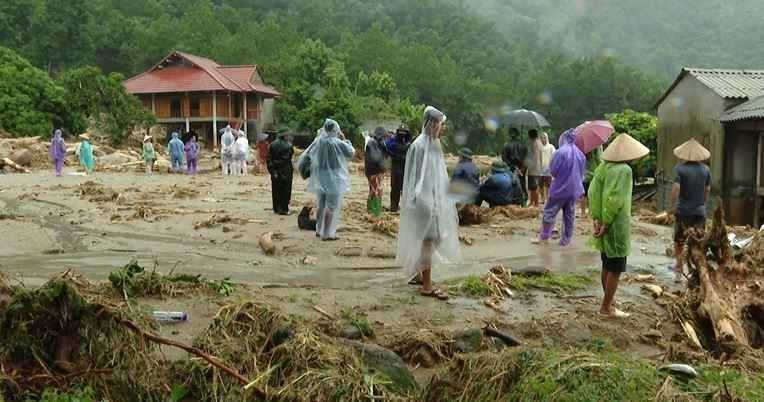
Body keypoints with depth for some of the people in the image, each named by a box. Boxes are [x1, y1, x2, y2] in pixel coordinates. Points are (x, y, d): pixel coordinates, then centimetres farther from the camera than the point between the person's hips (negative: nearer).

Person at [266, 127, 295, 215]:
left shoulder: (273, 145, 3)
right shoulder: (289, 146, -13)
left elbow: (268, 157, -3)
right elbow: (286, 159, -17)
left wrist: (272, 169, -5)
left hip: (275, 172, 5)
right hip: (285, 172, -5)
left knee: (276, 190, 13)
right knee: (285, 191, 3)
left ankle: (276, 208, 20)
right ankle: (283, 209, 5)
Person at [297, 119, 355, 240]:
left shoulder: (317, 141, -1)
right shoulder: (337, 142, -16)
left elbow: (305, 156, 2)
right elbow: (351, 152, -4)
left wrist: (302, 169, 12)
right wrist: (344, 139, 4)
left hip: (320, 178, 6)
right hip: (333, 178, -6)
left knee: (320, 205, 17)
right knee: (331, 207, 0)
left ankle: (319, 230, 27)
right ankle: (327, 234, 1)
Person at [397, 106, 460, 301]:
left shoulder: (434, 144, 11)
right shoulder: (419, 146, -16)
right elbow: (416, 177, -18)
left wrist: (442, 201, 18)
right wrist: (424, 203, -21)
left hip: (435, 198, 9)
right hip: (424, 200, -9)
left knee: (427, 239, 16)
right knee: (427, 239, -7)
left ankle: (416, 274, 28)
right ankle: (427, 286, -1)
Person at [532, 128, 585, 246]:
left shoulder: (561, 152, -15)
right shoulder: (580, 154, 3)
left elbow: (552, 170, -10)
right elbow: (581, 172, 9)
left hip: (560, 188, -6)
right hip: (574, 189, 6)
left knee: (549, 212, 4)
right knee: (569, 215, 11)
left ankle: (544, 237, 8)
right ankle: (566, 239, 16)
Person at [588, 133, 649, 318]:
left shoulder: (603, 167, 5)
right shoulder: (624, 170, -19)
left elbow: (592, 192, 4)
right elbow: (614, 199, -25)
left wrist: (596, 218, 1)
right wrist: (606, 223, -17)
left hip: (604, 227, 8)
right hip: (616, 228, -8)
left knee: (607, 266, 20)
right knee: (616, 269, 3)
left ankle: (609, 299, 35)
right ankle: (606, 307, 11)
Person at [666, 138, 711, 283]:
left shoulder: (680, 168, -11)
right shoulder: (706, 169, -1)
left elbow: (676, 188, -18)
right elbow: (707, 189, 5)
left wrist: (671, 206, -9)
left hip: (683, 211, -2)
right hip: (700, 211, 2)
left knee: (679, 242, 13)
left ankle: (679, 270, 18)